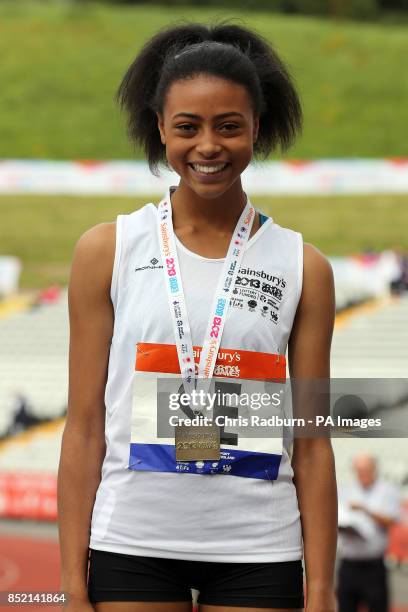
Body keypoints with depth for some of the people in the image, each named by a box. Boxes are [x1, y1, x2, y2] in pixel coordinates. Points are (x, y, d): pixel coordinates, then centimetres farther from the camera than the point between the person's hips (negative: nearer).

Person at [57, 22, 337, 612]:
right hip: (132, 547, 0)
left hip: (258, 556, 1)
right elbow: (84, 429, 2)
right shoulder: (107, 252, 3)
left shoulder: (304, 268, 4)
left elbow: (312, 446, 4)